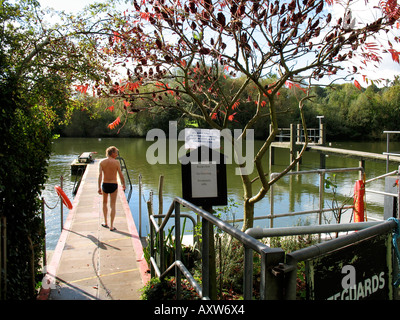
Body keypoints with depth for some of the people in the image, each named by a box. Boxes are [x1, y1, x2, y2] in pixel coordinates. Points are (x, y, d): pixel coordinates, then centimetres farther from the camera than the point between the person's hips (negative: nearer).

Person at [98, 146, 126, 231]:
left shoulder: (102, 162, -2)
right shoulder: (116, 162, -8)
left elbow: (100, 175, -10)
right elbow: (121, 175, -6)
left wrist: (99, 187, -9)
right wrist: (123, 184, 9)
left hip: (104, 185, 2)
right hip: (113, 185, -2)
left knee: (105, 203, 24)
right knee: (113, 205, 5)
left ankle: (106, 222, 29)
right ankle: (111, 226, 5)